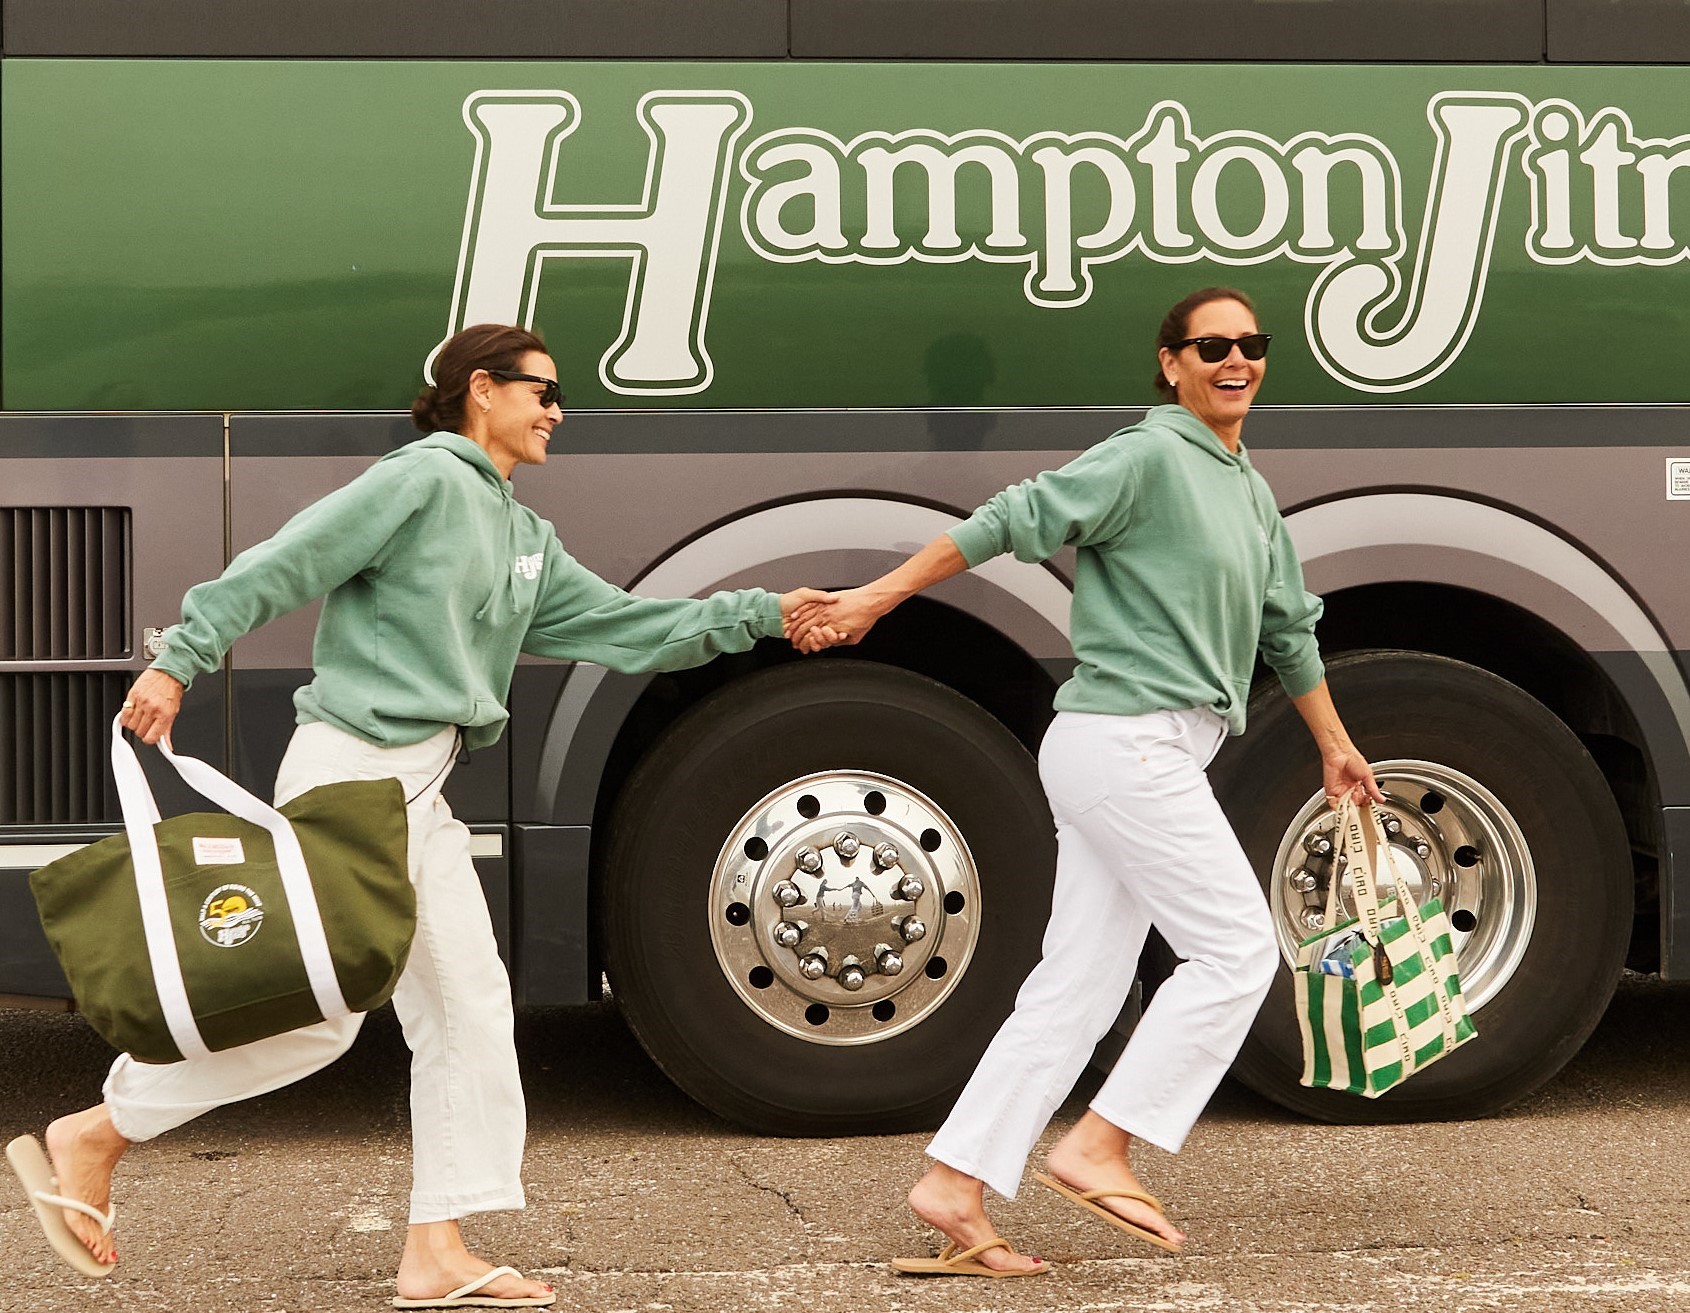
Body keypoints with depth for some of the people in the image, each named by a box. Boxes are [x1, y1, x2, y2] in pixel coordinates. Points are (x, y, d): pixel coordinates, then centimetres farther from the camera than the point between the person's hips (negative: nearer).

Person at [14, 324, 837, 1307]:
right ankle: (98, 1134, 3)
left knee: (468, 1005, 5)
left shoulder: (527, 539, 20)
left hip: (420, 795, 10)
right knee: (316, 1009, -11)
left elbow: (624, 627, 20)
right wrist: (181, 664, -16)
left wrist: (762, 616, 15)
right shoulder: (424, 479, -6)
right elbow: (282, 566, -11)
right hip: (354, 769, -10)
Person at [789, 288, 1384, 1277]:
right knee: (1238, 949, -8)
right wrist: (877, 598, -16)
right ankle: (1100, 1147, -5)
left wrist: (1335, 744, 38)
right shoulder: (1147, 459, -8)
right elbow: (1010, 523, -12)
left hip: (1153, 755, 9)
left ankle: (956, 1192, 5)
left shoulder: (1253, 493, 20)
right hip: (1126, 741, -9)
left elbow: (1287, 626, 31)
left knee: (1077, 988, 5)